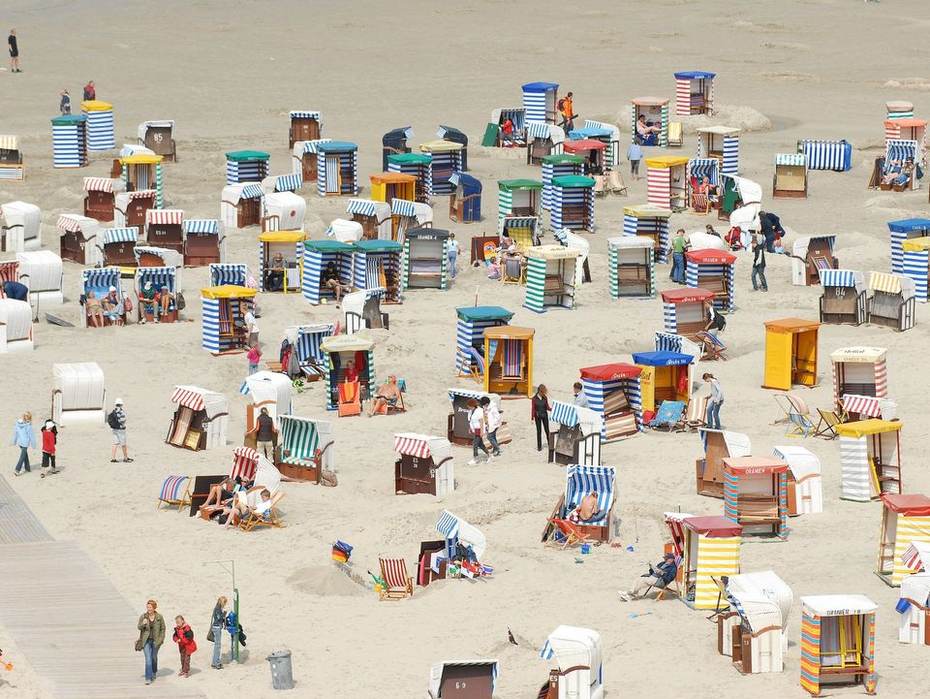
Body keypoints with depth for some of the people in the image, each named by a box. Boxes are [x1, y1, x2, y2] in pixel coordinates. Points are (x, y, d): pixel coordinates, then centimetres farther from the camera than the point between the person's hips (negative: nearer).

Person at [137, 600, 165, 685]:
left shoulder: (159, 617, -5)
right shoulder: (143, 617, -5)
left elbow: (162, 629, 4)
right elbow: (139, 627, -7)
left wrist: (161, 639, -4)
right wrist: (143, 624, -29)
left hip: (155, 641, 1)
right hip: (146, 640, -1)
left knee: (154, 658, 17)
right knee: (148, 659, -11)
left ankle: (154, 673, 43)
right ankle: (148, 678, -11)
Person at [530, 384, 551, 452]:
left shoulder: (545, 398, -1)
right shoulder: (534, 398, -10)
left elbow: (547, 407, 4)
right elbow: (533, 408, -7)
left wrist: (552, 409, -14)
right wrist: (532, 418, -8)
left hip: (545, 415, 3)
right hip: (538, 416, -3)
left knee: (547, 430, 9)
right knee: (539, 431, 3)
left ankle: (549, 443, 26)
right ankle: (539, 446, 11)